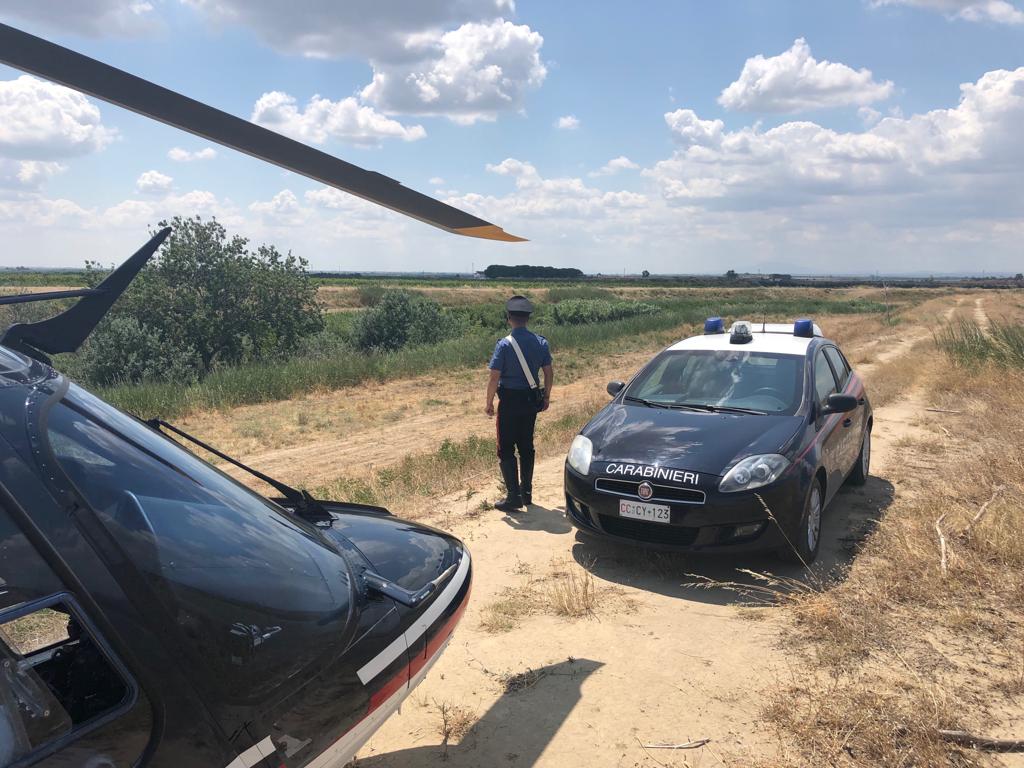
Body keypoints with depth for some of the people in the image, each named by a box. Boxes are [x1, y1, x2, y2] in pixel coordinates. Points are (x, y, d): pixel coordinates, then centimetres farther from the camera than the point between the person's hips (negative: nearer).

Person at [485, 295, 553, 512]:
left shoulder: (504, 345, -15)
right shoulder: (541, 342, -1)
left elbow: (494, 377, -16)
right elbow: (549, 372, 6)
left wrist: (489, 403, -4)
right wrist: (546, 397, 19)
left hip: (510, 401, -5)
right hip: (531, 400, 5)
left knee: (506, 450, 3)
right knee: (526, 447, 16)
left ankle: (514, 496, -1)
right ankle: (526, 492, 24)